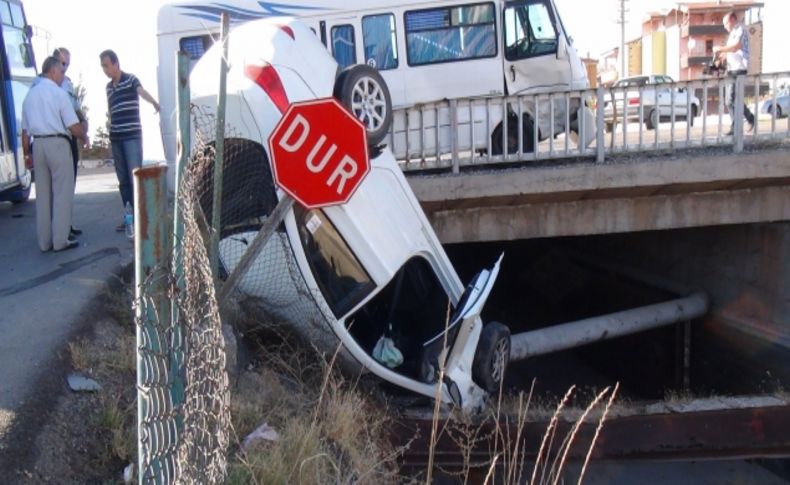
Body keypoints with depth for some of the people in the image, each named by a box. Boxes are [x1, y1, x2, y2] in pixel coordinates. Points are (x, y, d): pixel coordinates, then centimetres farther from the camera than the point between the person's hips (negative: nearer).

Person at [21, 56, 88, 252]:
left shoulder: (30, 94, 13)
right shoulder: (59, 93, -6)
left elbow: (25, 130, 14)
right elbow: (73, 126, -10)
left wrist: (27, 154, 20)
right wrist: (84, 137, 9)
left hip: (38, 144, 6)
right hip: (57, 143, -6)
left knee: (42, 194, 10)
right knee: (62, 192, -2)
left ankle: (44, 241, 14)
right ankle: (60, 240, -3)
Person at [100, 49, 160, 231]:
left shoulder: (131, 79, -2)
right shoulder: (108, 87, 16)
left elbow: (142, 92, -22)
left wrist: (154, 102, -37)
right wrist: (110, 134, 19)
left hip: (132, 136, -6)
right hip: (116, 138, 6)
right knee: (123, 180, 7)